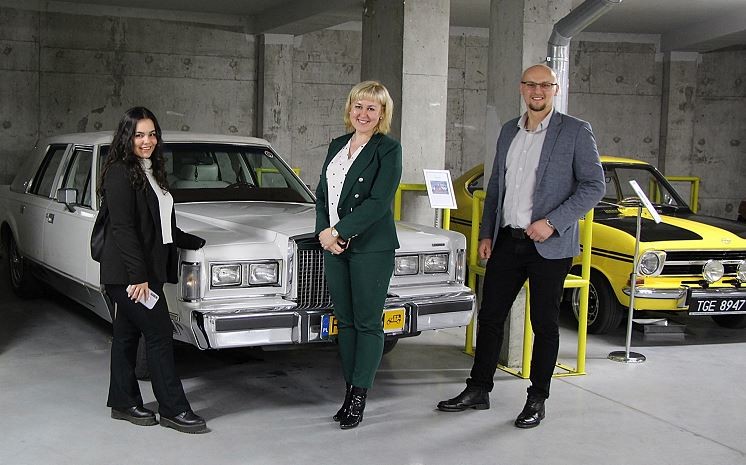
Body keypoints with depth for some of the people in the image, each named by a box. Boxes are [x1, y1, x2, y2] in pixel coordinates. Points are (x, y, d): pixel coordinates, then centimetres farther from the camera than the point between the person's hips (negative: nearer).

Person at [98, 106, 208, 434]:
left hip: (146, 269, 9)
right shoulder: (119, 173, -12)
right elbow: (123, 228, -18)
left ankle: (123, 403, 21)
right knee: (159, 334, -7)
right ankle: (173, 410, -2)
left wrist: (198, 243, 26)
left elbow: (165, 228, 22)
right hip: (127, 272, -9)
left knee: (127, 334, 13)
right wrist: (138, 276, -22)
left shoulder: (151, 172, 15)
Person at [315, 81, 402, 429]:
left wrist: (338, 231, -17)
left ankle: (359, 397, 6)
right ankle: (351, 389, 19)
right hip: (334, 246, 6)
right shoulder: (337, 145, 13)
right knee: (345, 321, 10)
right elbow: (322, 194, 12)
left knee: (368, 323, 0)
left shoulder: (387, 149, -7)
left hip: (371, 247, -6)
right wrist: (324, 232, -5)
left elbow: (378, 202, -16)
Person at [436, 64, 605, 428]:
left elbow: (594, 185, -9)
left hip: (549, 245, -5)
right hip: (507, 241, 5)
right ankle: (478, 390, 21)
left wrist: (553, 222, -17)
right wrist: (486, 234, 11)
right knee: (490, 317, 9)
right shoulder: (509, 131, 12)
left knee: (544, 324, 5)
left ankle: (537, 399, 16)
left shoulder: (576, 132, -5)